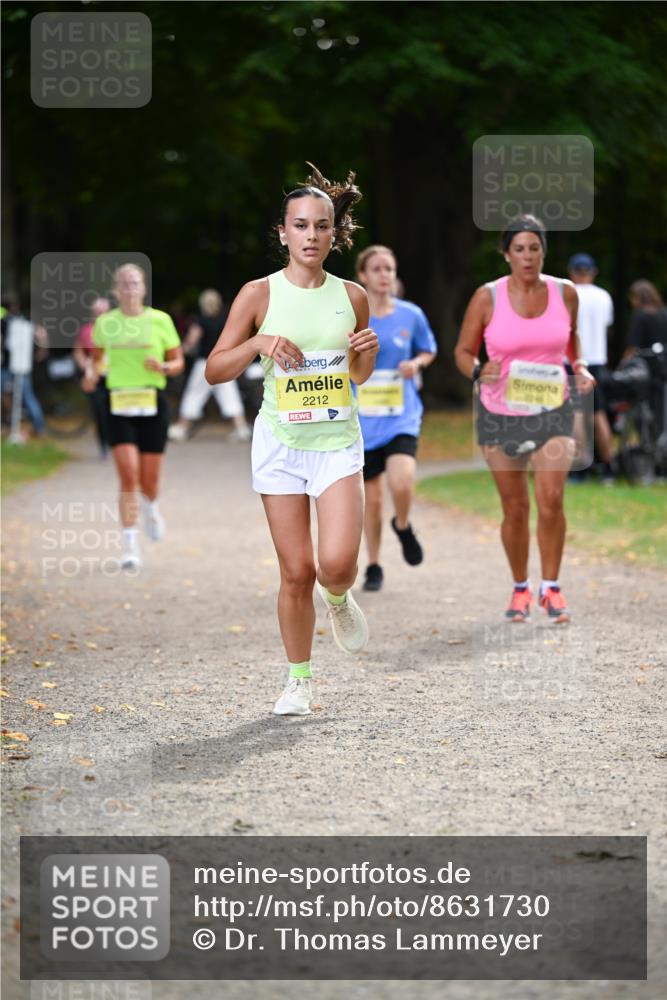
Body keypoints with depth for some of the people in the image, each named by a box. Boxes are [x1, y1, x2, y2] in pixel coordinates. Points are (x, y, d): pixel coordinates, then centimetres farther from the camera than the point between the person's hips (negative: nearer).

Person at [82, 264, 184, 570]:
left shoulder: (160, 320, 0)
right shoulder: (104, 323, 3)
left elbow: (178, 363, 7)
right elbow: (96, 356, 19)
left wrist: (163, 367, -15)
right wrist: (91, 372, -2)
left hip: (153, 405, 0)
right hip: (120, 406, 0)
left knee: (149, 482, 5)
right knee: (128, 478, -13)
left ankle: (150, 507, 42)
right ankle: (130, 544, -8)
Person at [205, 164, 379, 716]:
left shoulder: (352, 296, 3)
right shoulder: (260, 294, -2)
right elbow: (214, 370, -1)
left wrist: (367, 354, -5)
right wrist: (258, 344, -18)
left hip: (338, 441, 1)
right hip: (280, 442, -1)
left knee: (337, 562, -16)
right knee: (296, 572, 0)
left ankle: (339, 601, 21)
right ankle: (299, 679, 18)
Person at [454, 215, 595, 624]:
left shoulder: (565, 293, -1)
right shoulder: (487, 298, -8)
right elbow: (463, 351, 0)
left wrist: (581, 369, 0)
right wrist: (479, 371, -22)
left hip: (553, 412, 0)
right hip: (501, 415, 0)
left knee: (551, 499, -16)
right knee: (515, 509, 6)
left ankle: (551, 587, 0)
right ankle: (521, 588, 26)